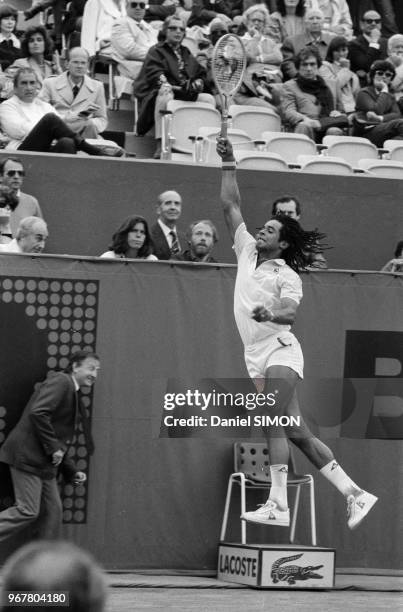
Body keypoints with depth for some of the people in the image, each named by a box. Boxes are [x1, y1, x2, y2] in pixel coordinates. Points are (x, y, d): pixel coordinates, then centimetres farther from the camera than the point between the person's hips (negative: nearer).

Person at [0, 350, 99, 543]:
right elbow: (37, 413, -24)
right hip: (28, 455, -10)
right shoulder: (60, 381, -9)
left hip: (44, 462, 10)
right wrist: (53, 447, -20)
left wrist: (72, 472, 16)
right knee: (27, 511, -11)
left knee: (53, 510, 10)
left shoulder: (73, 395, 21)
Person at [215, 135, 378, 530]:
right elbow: (230, 205, 17)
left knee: (273, 427, -19)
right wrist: (228, 165, 12)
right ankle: (354, 494, 7)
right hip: (257, 359, 6)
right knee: (297, 433, 3)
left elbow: (290, 311, -21)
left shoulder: (287, 275, -4)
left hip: (280, 350, -6)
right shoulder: (247, 251, 14)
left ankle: (278, 505, -25)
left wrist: (272, 314, -42)